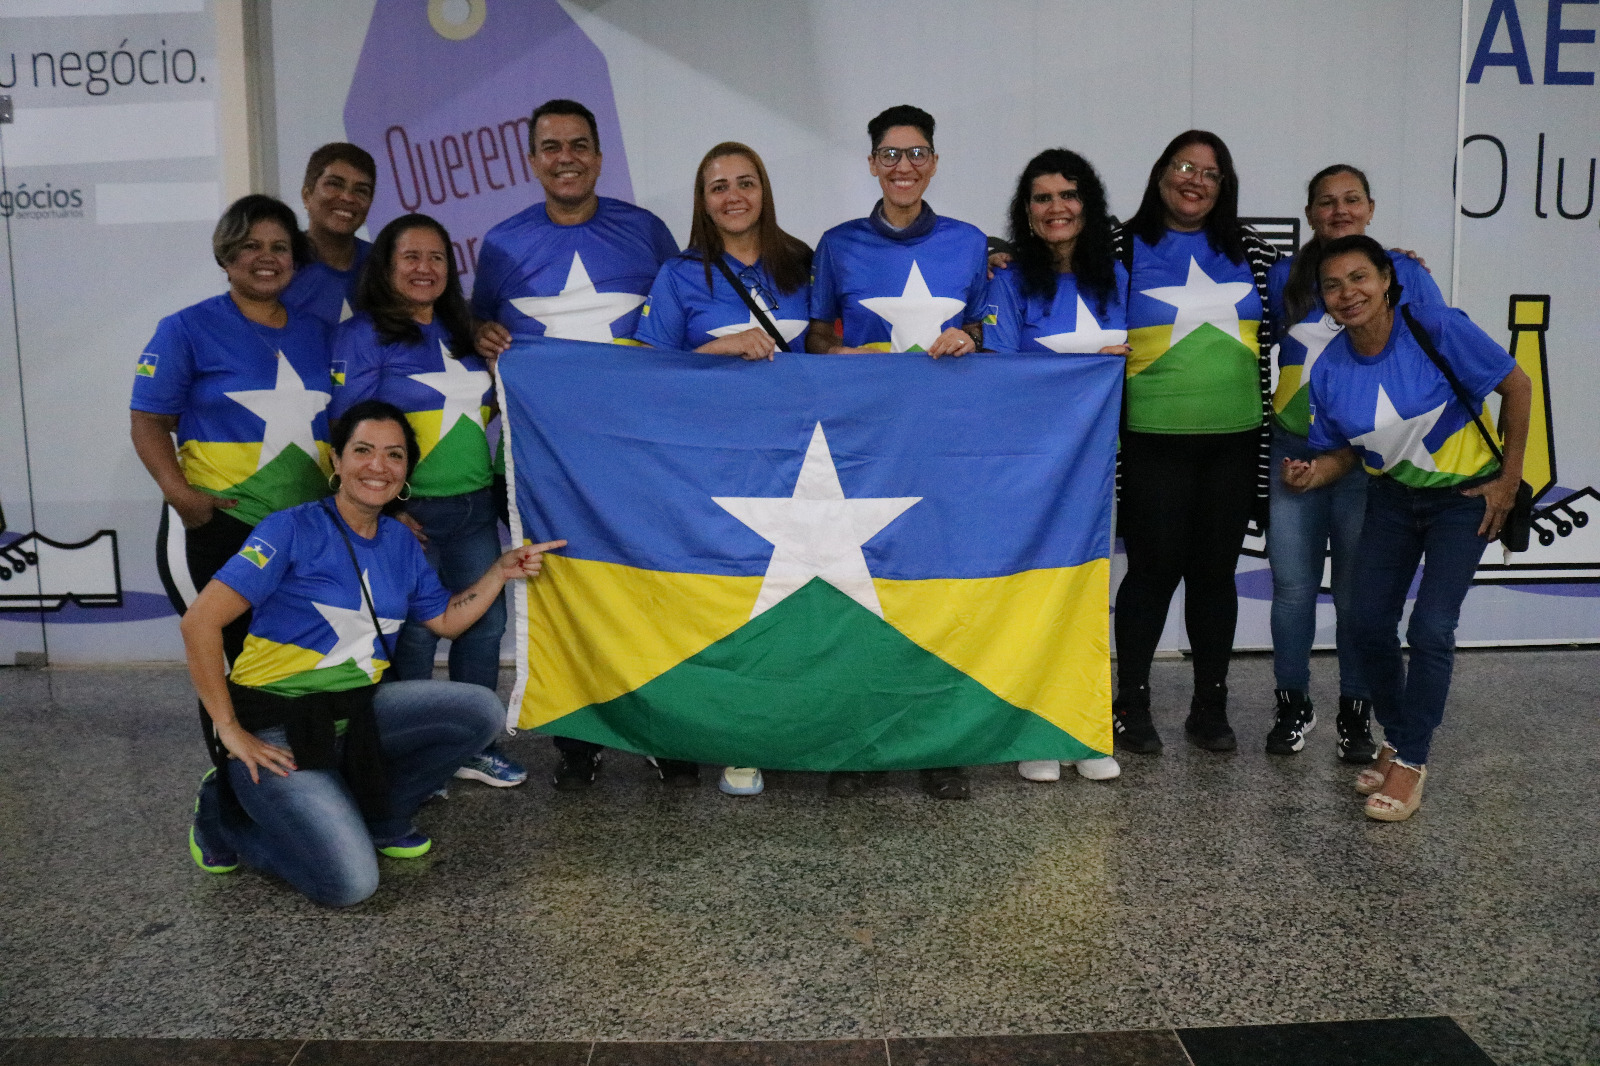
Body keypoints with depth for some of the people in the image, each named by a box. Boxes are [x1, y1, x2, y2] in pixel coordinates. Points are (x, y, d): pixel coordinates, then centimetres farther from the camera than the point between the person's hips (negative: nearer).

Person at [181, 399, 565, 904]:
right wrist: (229, 729, -17)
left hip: (355, 713, 7)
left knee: (482, 710, -12)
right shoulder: (294, 529, -14)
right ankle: (226, 817, 7)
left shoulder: (401, 543, 8)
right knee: (349, 884, -22)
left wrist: (502, 570, 8)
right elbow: (200, 622, -18)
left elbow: (445, 620, 20)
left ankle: (376, 819, 8)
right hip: (276, 726, -7)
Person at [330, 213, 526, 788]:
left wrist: (499, 367, 9)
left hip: (474, 505, 7)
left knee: (485, 621, 9)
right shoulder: (363, 335, -5)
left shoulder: (460, 333, 15)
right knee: (414, 633, -2)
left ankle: (473, 746, 23)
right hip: (408, 509, -6)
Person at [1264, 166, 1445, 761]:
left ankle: (1355, 714, 19)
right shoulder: (1284, 278, 8)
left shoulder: (1405, 274, 4)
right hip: (1297, 449, 1)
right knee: (1292, 586, 4)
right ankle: (1293, 705, 21)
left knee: (1358, 590, 4)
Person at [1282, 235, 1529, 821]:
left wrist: (1509, 479, -10)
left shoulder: (1437, 328, -23)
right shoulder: (1329, 368, -9)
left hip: (1464, 496, -4)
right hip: (1393, 497, 4)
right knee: (1370, 623, 1)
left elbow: (1517, 386, -12)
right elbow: (1344, 450, 3)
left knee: (1430, 629, -11)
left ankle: (1411, 761, 3)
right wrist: (1311, 474, -20)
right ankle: (1396, 739, 24)